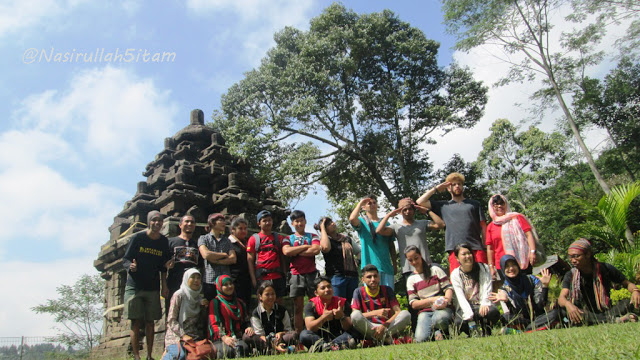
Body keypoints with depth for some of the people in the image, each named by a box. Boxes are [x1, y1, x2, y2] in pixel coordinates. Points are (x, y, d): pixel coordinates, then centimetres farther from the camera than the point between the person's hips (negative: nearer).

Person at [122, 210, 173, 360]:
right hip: (134, 286, -2)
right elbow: (125, 259, -1)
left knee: (150, 322, 5)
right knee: (136, 322, -4)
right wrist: (130, 267, -23)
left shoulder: (164, 241, 5)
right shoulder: (138, 238, -3)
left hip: (153, 288, 3)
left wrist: (164, 285, 6)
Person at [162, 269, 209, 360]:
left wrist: (204, 307, 0)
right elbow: (171, 320, -8)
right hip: (177, 334, -5)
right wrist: (183, 335, -16)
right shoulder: (178, 295, -3)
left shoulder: (199, 297, 14)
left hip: (194, 336, 6)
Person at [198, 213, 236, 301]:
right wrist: (225, 254, -1)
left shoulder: (226, 240, 17)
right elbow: (206, 255, -11)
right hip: (209, 281, -3)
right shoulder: (203, 239, 7)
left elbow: (233, 259, 4)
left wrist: (216, 261, -8)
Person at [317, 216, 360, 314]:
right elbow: (325, 247, -21)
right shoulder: (325, 240, 3)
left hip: (352, 276, 5)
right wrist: (322, 228, -10)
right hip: (336, 277, -5)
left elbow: (360, 252, 25)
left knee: (352, 307, 6)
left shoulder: (347, 239, 20)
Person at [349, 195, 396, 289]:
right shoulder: (362, 221, 6)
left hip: (386, 266, 4)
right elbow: (352, 219, -20)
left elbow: (391, 246, 16)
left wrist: (394, 265, 10)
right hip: (370, 265, -3)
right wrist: (360, 203, -7)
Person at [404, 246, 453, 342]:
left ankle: (442, 331, -4)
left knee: (439, 319, -39)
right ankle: (435, 332, 5)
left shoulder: (435, 270, 9)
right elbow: (413, 304, 5)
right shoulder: (411, 279, 12)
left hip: (442, 308, -1)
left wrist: (446, 300, -21)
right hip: (425, 311, 1)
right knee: (421, 338, -27)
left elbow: (448, 288, 2)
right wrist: (432, 300, -12)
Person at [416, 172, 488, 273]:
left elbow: (483, 226, 14)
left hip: (476, 249, 1)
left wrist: (487, 248, 4)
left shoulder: (474, 204, 20)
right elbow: (420, 202, 13)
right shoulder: (443, 206, 19)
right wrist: (436, 189, 16)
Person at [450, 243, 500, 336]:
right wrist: (469, 314, -24)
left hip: (482, 305, 1)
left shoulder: (484, 268, 5)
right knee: (460, 322, -34)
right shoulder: (455, 274, 2)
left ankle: (485, 331, -1)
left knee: (493, 311, -35)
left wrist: (485, 303, -26)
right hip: (465, 307, 0)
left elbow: (487, 289, -5)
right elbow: (460, 297, -9)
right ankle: (473, 332, 4)